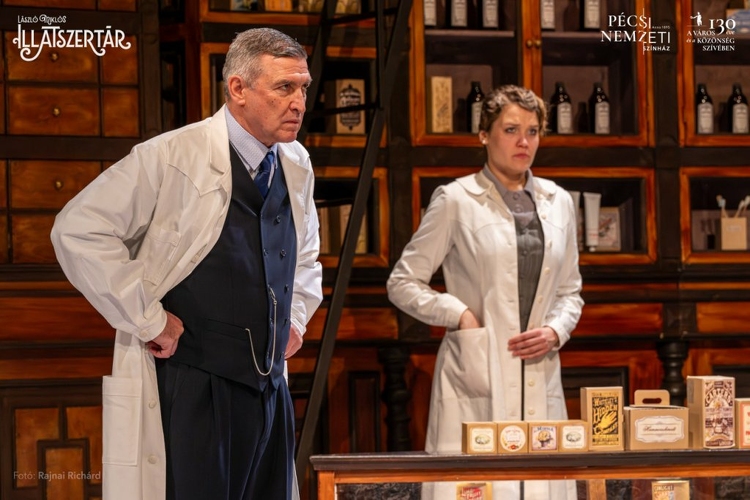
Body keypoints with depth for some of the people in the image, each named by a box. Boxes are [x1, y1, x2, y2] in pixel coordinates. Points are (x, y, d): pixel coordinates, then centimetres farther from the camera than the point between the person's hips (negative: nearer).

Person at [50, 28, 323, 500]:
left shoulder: (296, 165, 11)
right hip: (189, 385, -7)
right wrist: (146, 320, -14)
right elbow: (79, 231, -14)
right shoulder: (172, 158, -11)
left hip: (268, 385, 7)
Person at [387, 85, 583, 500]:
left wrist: (555, 331, 1)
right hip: (475, 375, -4)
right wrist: (461, 316, -8)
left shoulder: (557, 202, 14)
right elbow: (403, 283, 3)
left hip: (539, 378, 4)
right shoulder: (455, 201, 0)